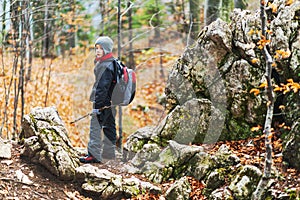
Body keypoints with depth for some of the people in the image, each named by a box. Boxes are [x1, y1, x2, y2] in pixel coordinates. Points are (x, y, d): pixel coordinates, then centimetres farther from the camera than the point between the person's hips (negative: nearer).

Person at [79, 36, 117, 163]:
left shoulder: (106, 66, -17)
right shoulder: (113, 64, 16)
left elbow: (102, 87, -21)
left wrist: (97, 105, -22)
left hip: (103, 102, -10)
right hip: (111, 103, 10)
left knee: (95, 127, -10)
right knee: (109, 127, 15)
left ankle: (94, 155, -13)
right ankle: (109, 154, 24)